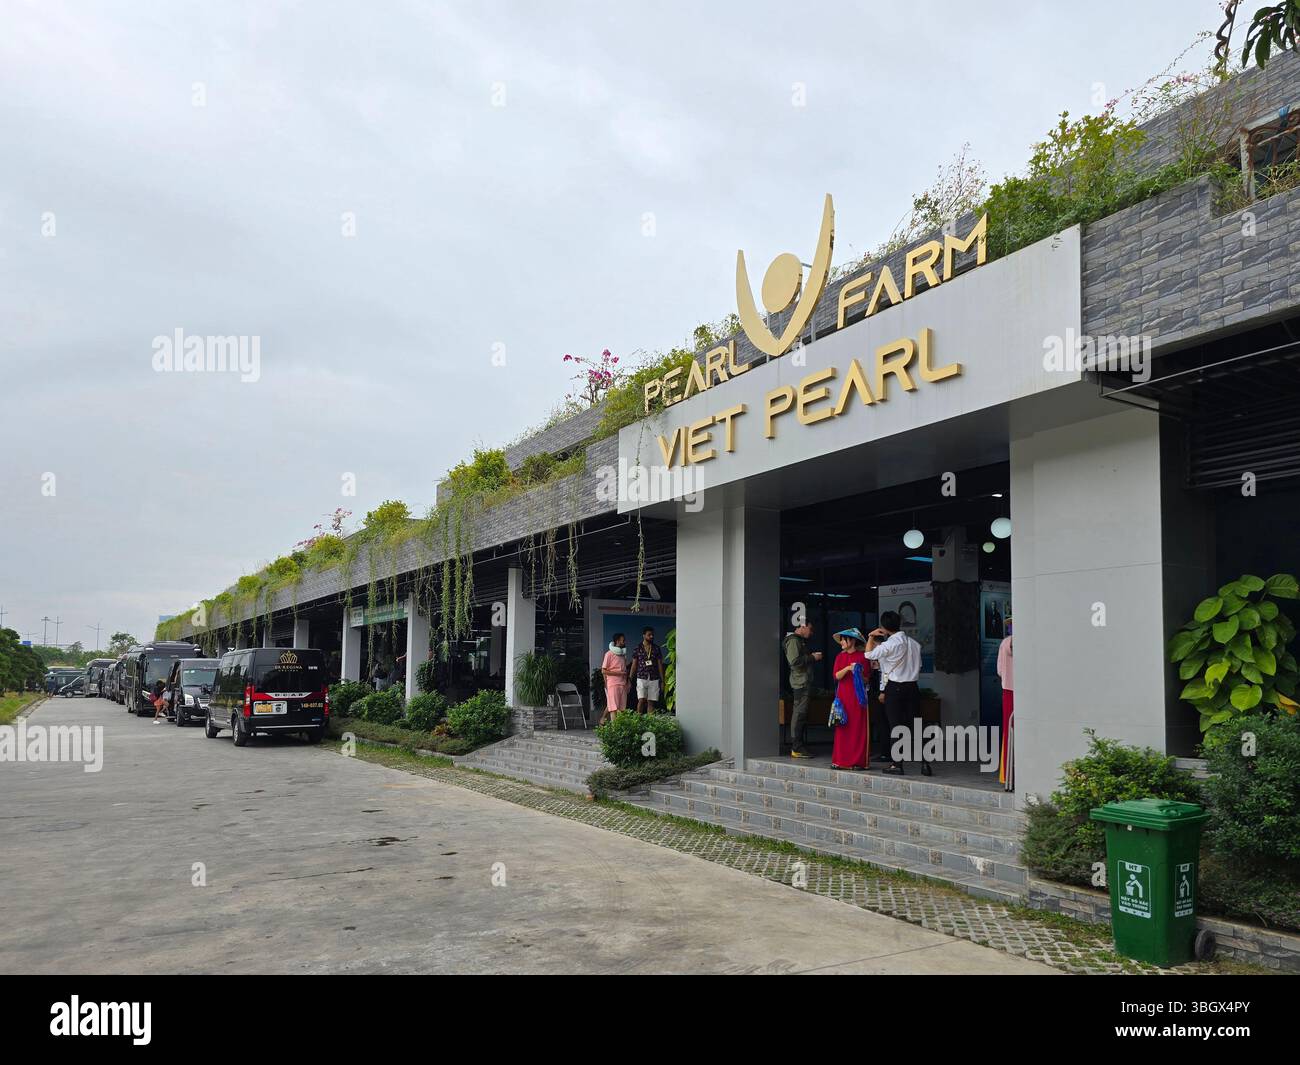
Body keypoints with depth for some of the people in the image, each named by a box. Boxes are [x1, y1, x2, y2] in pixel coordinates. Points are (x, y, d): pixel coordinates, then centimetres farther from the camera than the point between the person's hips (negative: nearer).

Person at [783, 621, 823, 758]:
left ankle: (797, 746, 15)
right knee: (799, 714, -10)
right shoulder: (793, 641, -11)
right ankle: (797, 748, -9)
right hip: (800, 681, -11)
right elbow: (794, 661, -22)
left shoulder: (800, 641, 22)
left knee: (800, 715, 11)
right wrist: (812, 657, -14)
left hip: (803, 681, 11)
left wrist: (812, 656, 12)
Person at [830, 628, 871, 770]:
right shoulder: (840, 657, 11)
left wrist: (859, 673, -17)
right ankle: (841, 760, 4)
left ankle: (859, 761, 1)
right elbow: (837, 676, -1)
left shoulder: (862, 657, 0)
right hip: (843, 695, 3)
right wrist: (848, 668, -17)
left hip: (858, 696, -3)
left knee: (859, 728, -3)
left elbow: (866, 679, 2)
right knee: (843, 728, 1)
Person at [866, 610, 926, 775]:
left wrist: (871, 636, 5)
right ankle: (924, 763, 5)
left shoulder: (890, 644, -14)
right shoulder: (914, 643, 6)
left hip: (894, 689, -5)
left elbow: (869, 654, -10)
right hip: (913, 687, 5)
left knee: (895, 725, 2)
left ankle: (896, 764, 5)